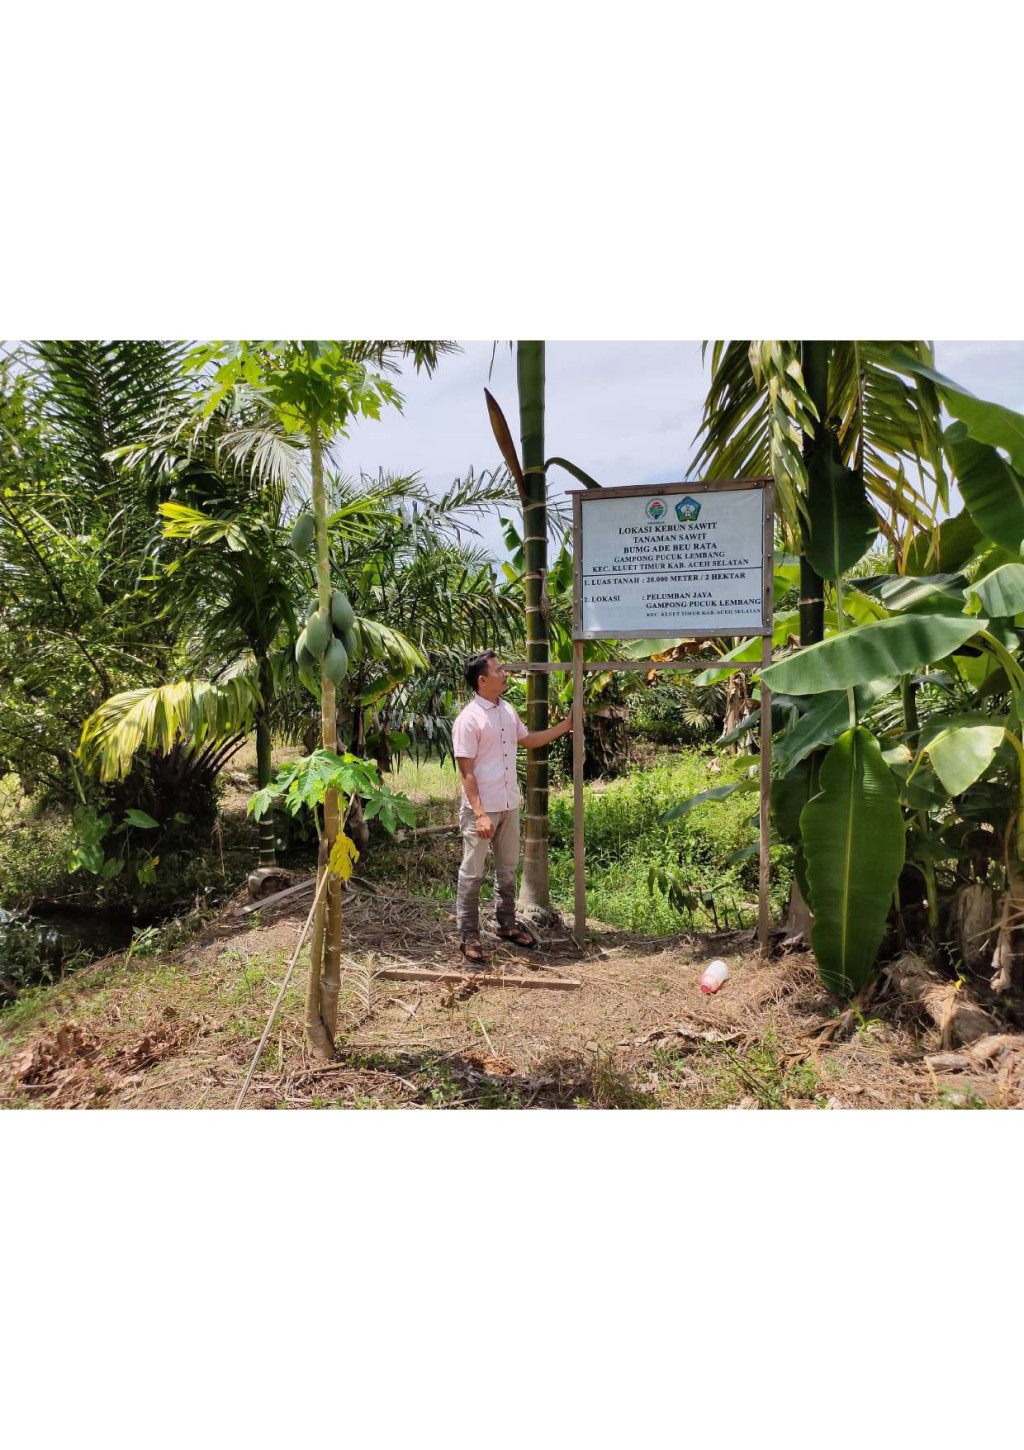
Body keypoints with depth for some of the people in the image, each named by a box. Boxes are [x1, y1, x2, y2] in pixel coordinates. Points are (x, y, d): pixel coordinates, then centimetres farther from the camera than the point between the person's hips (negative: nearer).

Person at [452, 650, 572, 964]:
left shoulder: (507, 711, 7)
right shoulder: (468, 720, -17)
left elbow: (527, 739, 24)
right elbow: (466, 772, -18)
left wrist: (565, 726, 22)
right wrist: (480, 814, -22)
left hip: (509, 805, 8)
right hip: (482, 809, -8)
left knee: (507, 869, 18)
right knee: (472, 873, 3)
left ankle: (507, 924, 33)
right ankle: (468, 937, 12)